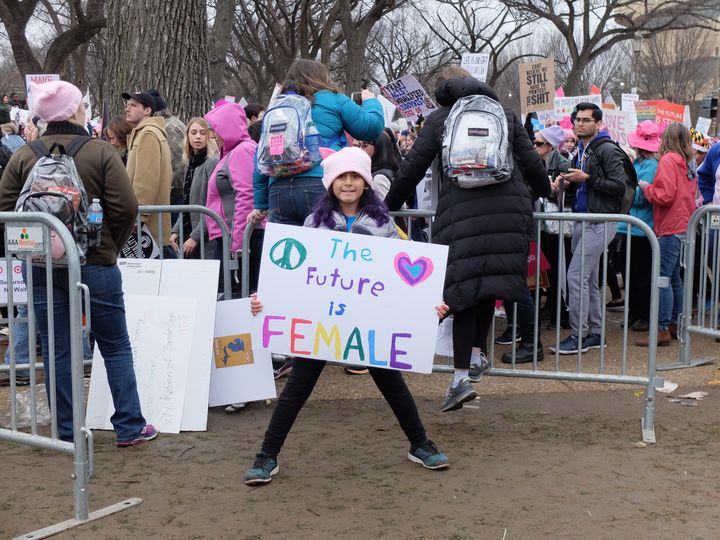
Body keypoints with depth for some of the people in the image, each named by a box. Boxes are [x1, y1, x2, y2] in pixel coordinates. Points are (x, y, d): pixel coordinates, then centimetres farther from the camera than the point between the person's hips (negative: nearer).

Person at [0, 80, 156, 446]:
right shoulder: (100, 152, -7)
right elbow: (125, 207, -13)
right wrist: (111, 245, 3)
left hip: (42, 266, 2)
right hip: (96, 264, -2)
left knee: (57, 352, 9)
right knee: (116, 347, 9)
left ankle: (66, 432, 14)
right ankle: (130, 427, 12)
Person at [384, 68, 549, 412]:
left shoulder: (439, 118, 15)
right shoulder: (503, 113, 21)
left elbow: (412, 168, 11)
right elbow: (530, 161, 18)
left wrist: (388, 206, 21)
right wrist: (546, 193, 35)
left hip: (461, 210, -2)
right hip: (508, 209, 2)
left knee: (464, 288, -2)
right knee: (492, 280, 14)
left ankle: (461, 376, -5)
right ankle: (477, 354, 10)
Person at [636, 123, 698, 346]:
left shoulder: (668, 160, -12)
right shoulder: (688, 162, 13)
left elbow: (665, 195, -19)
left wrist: (647, 188, -2)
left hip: (670, 228, -9)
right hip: (684, 225, 9)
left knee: (663, 278, -8)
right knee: (674, 277, 16)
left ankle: (662, 330, -9)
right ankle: (675, 324, 22)